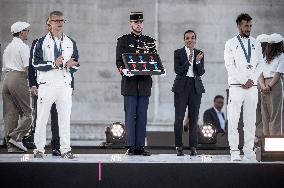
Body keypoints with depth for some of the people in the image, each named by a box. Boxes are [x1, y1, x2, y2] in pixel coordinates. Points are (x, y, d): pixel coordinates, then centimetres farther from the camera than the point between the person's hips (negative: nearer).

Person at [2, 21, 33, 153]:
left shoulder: (7, 48, 20)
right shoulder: (23, 47, -6)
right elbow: (27, 68, -14)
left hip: (7, 79, 8)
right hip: (19, 79, -8)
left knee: (10, 114, 5)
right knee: (27, 112, -3)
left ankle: (11, 145, 2)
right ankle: (16, 137, -17)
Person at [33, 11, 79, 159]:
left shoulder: (71, 43, 14)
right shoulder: (42, 42, 4)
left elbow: (76, 65, 13)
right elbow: (36, 63, -4)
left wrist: (71, 65, -10)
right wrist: (53, 64, -16)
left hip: (65, 84, 3)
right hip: (47, 84, -2)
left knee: (65, 118, 0)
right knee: (42, 118, 0)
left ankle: (65, 150, 3)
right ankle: (39, 149, 8)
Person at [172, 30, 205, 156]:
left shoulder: (199, 54, 9)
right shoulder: (178, 53, 2)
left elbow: (201, 72, 2)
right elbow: (177, 70, -8)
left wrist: (198, 61, -15)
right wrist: (188, 61, -19)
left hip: (195, 87, 2)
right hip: (181, 87, -2)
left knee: (194, 117, 2)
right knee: (179, 117, -5)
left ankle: (193, 147, 6)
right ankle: (179, 147, 0)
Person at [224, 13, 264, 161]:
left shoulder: (256, 43, 13)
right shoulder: (231, 44, 3)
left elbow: (260, 63, 10)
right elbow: (229, 65, -4)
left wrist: (252, 79, -4)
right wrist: (243, 81, -9)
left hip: (252, 87, 3)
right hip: (236, 87, -3)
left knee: (250, 120, 3)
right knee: (233, 120, -7)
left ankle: (249, 150, 6)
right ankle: (234, 151, -4)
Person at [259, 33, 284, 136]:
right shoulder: (266, 58, 12)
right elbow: (261, 75, 3)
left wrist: (269, 87, -13)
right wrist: (263, 86, -11)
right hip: (265, 88, 2)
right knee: (266, 117, -1)